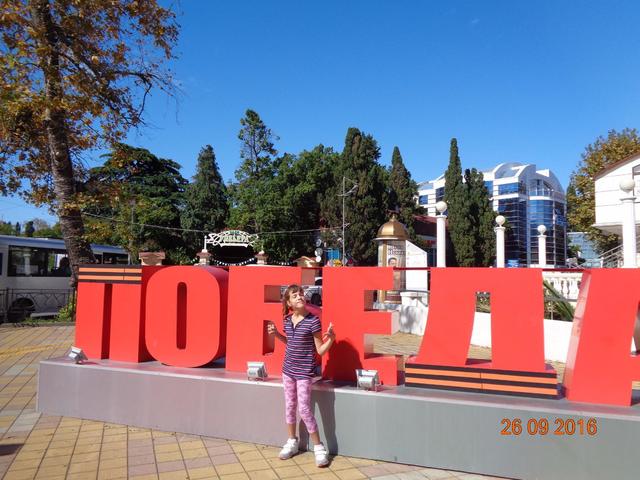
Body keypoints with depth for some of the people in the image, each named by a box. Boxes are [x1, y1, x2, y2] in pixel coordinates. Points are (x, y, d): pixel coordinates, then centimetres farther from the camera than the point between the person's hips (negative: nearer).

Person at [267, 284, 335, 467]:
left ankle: (318, 447, 12)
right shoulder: (287, 320, 0)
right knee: (289, 406, 15)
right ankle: (292, 442, 33)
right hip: (288, 369, 6)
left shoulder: (313, 321, -17)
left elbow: (320, 350, -13)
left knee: (304, 409, -4)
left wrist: (331, 338, -29)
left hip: (304, 371, -6)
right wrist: (276, 334, 5)